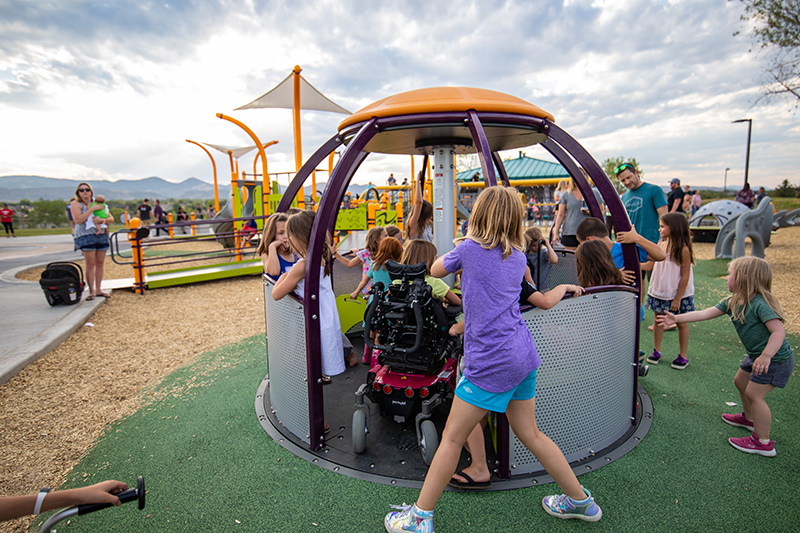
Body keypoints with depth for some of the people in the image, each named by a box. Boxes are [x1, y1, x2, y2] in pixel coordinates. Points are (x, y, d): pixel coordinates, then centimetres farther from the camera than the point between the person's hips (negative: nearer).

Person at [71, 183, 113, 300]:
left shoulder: (98, 204, 18)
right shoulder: (76, 204, 4)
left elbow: (111, 219, 11)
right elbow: (78, 220, -13)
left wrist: (102, 220, -11)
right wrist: (92, 209, -13)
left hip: (101, 236, 5)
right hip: (86, 236, -4)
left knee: (100, 263, 4)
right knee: (90, 264, -9)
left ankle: (98, 290, 11)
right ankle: (91, 291, -4)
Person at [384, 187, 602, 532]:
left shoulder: (468, 247, -6)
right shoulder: (518, 255, 9)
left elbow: (435, 270, 11)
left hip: (491, 361, -7)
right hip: (523, 354, 7)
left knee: (452, 438, 3)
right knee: (529, 433, 22)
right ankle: (580, 500, 35)